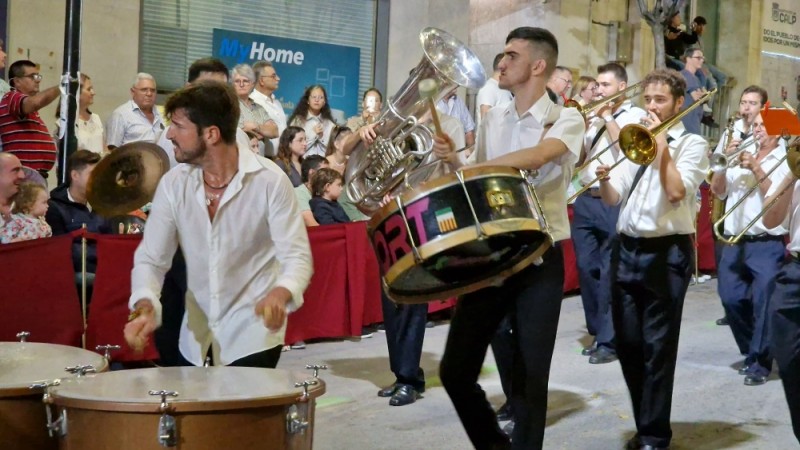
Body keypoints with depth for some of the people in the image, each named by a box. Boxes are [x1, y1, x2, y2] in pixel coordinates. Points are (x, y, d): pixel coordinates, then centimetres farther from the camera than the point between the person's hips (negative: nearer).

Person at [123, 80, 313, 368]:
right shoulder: (173, 184, -6)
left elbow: (297, 256, -17)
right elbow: (151, 257, -3)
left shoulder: (269, 181, -17)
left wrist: (280, 294, -40)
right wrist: (144, 307, -24)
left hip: (254, 337, -4)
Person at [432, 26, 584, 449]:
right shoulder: (492, 119, 12)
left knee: (529, 378, 0)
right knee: (456, 370, 5)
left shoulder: (566, 120, -6)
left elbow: (537, 156, -26)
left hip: (540, 261, -5)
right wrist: (454, 159, -4)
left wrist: (467, 166, -24)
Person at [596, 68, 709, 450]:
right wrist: (604, 179, -12)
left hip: (667, 253, -5)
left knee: (658, 347, -3)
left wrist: (662, 144, -10)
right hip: (626, 250, 5)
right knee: (628, 345, 8)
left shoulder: (692, 144, 1)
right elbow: (612, 200, 10)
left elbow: (675, 193, -15)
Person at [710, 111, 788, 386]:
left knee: (763, 304, -9)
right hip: (734, 243, 5)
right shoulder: (740, 159, 15)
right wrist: (725, 162, -1)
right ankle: (751, 351, 23)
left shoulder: (785, 161, 1)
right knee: (731, 299, 4)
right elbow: (718, 192, 11)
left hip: (768, 245, -5)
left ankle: (760, 363, 0)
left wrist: (756, 169, -12)